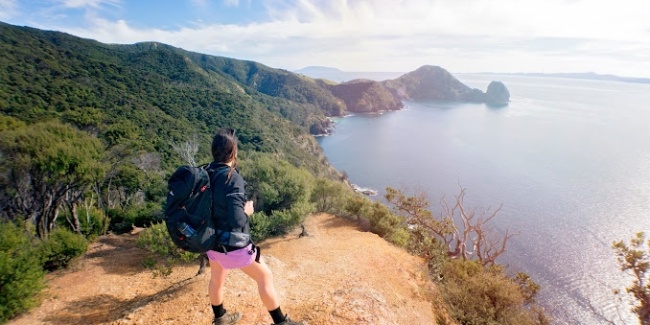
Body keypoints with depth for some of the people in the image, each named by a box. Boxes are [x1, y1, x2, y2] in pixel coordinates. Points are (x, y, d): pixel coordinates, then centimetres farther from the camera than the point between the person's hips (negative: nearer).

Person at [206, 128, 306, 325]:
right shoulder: (232, 179, -26)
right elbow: (237, 221, -31)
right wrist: (247, 211, -11)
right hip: (232, 245, -8)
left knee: (217, 279, 27)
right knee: (265, 276, 9)